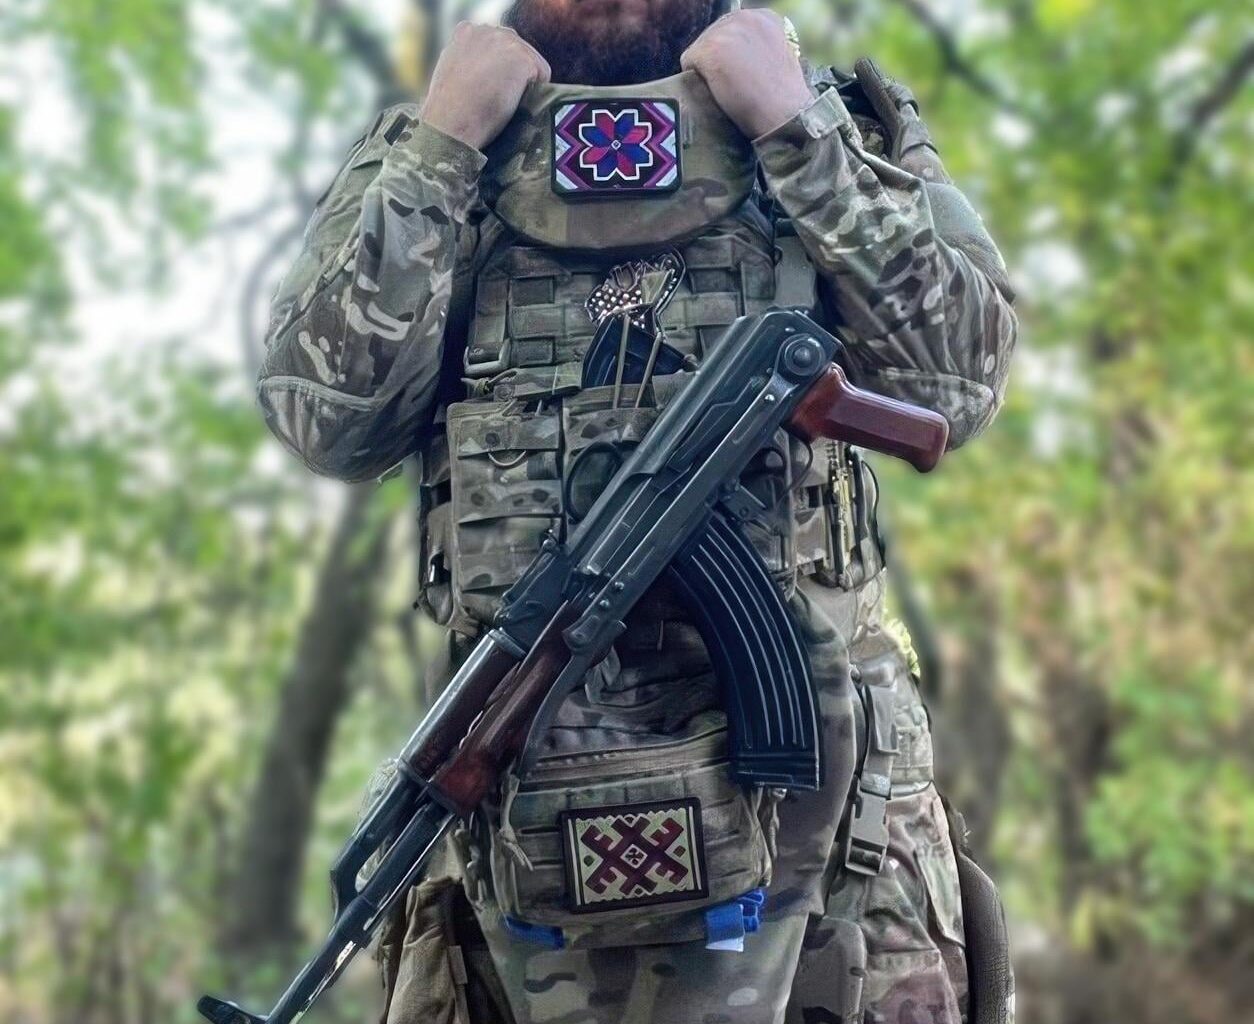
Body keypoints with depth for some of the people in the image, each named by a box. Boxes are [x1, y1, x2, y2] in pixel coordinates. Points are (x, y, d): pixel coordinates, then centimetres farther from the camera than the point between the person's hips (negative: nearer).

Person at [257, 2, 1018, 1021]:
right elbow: (328, 416, -1)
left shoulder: (836, 119, 10)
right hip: (527, 775, 1)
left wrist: (800, 130, -6)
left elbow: (959, 378, -3)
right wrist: (436, 147, -3)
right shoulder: (431, 147, 12)